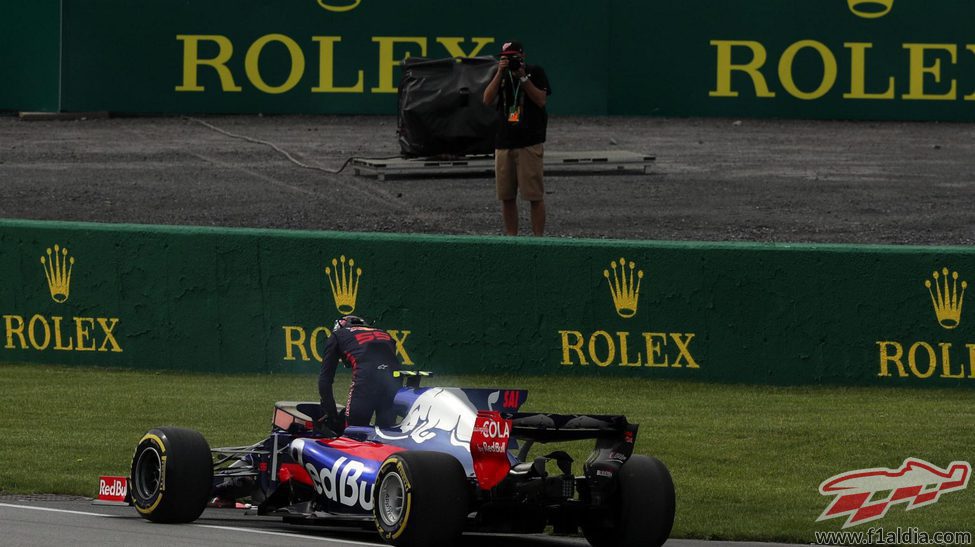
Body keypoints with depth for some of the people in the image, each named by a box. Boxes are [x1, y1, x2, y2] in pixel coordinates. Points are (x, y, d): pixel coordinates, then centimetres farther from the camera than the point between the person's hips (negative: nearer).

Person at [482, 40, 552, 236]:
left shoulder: (535, 73, 3)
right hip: (504, 143, 5)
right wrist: (500, 73, -9)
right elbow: (488, 100, -1)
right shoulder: (501, 75, 13)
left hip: (530, 144, -5)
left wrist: (523, 77, -13)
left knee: (535, 195, -8)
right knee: (506, 196, 6)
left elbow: (541, 100, -9)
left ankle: (538, 238, -6)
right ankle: (511, 238, 13)